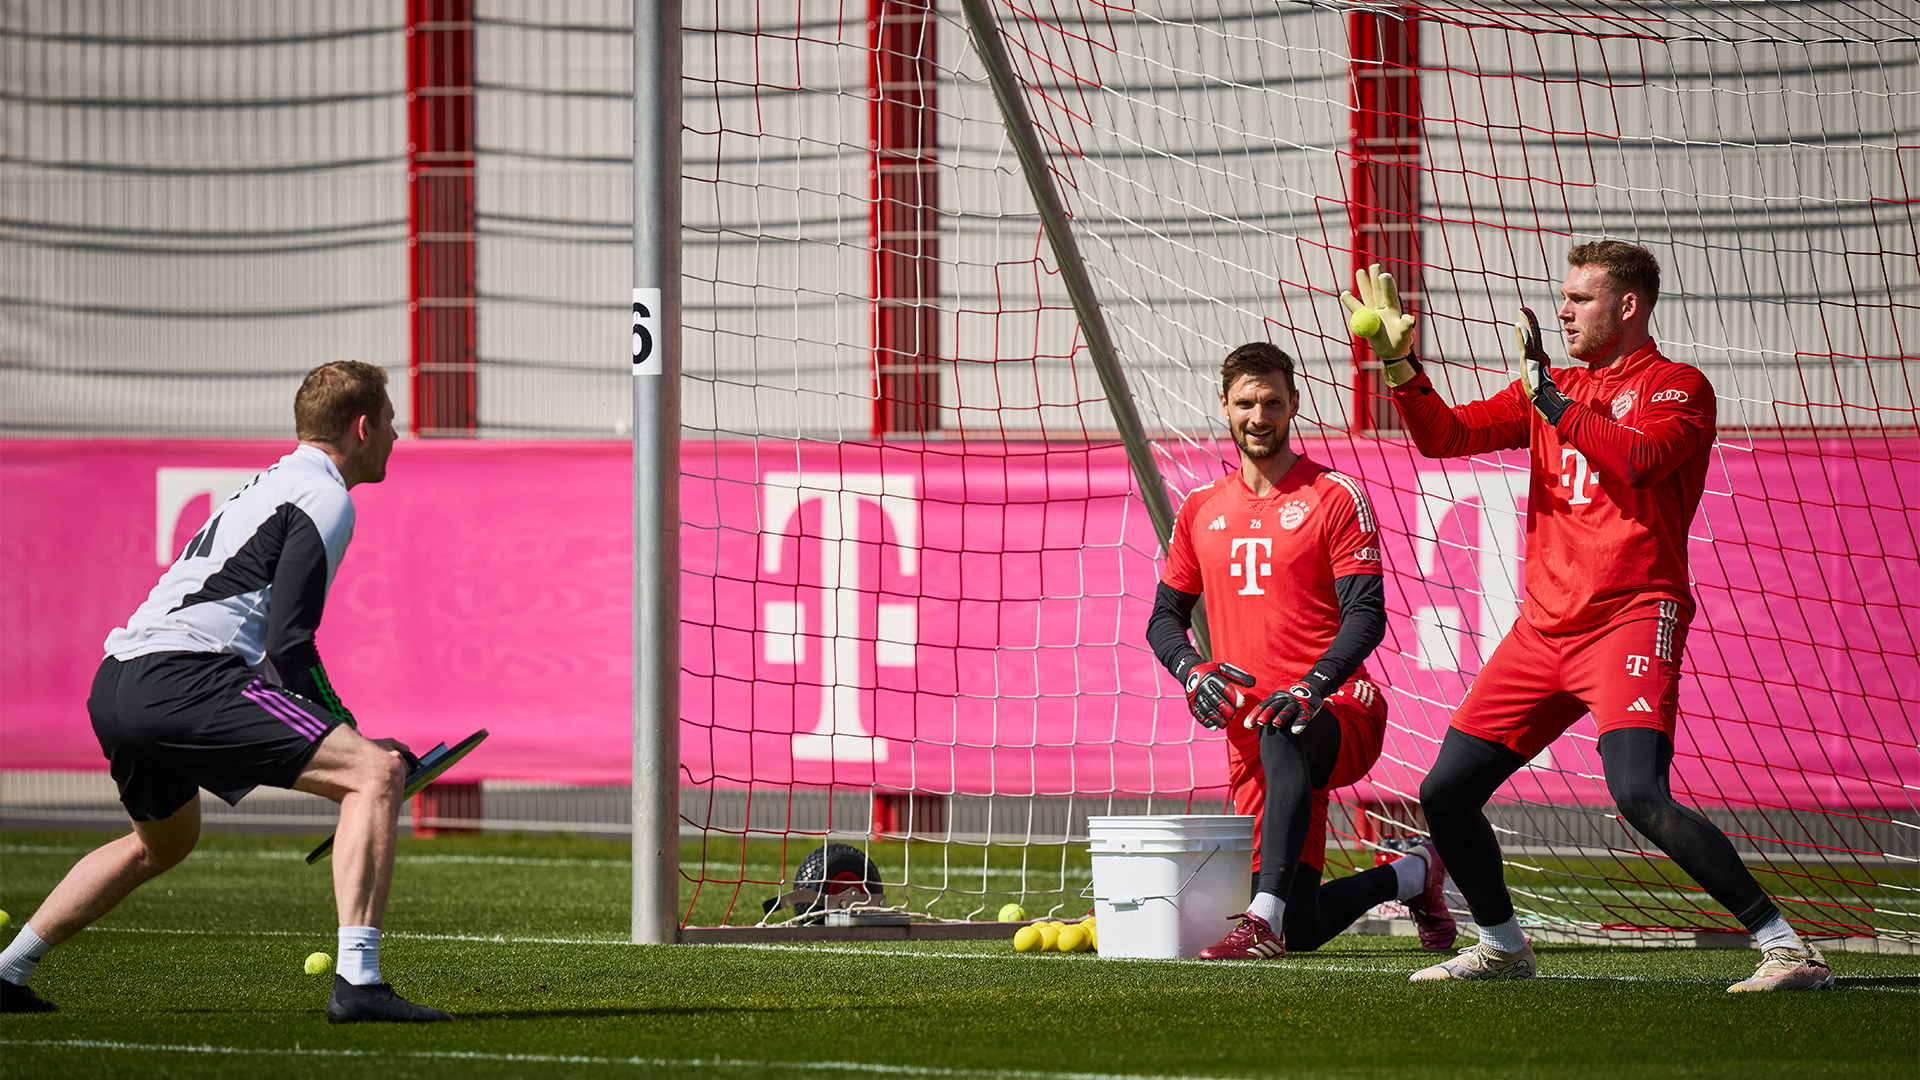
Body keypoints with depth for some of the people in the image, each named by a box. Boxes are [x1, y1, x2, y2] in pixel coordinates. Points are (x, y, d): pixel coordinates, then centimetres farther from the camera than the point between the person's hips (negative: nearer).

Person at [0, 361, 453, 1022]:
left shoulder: (270, 485, 28)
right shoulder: (326, 499, -2)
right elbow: (287, 642, -12)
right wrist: (348, 738, -4)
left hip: (114, 685, 10)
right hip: (181, 678, -10)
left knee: (165, 840, 36)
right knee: (378, 771, -15)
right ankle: (356, 981, -29)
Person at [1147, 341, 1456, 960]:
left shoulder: (1334, 498, -1)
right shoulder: (1202, 509, 14)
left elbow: (1366, 615, -8)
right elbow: (1166, 616, 20)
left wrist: (1313, 688, -25)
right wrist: (1191, 672, -3)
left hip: (1340, 710, -5)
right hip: (1251, 730, 5)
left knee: (1281, 735, -43)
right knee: (1303, 929, -3)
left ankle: (1264, 919, -48)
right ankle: (1413, 875, 27)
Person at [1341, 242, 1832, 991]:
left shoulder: (1678, 387, -1)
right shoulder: (1550, 388, 19)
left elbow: (1637, 457, -20)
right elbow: (1444, 436, 14)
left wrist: (1550, 396, -16)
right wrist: (1399, 364, 0)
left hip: (1632, 618, -7)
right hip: (1542, 631, 7)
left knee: (1640, 796, -26)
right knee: (1444, 793, 5)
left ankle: (1786, 947, -22)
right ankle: (1502, 945, 26)